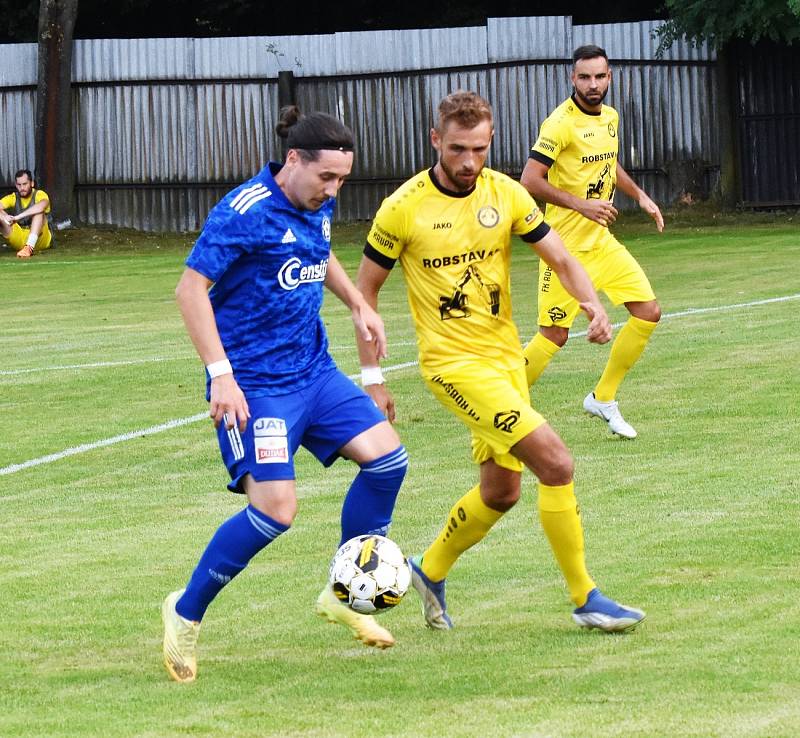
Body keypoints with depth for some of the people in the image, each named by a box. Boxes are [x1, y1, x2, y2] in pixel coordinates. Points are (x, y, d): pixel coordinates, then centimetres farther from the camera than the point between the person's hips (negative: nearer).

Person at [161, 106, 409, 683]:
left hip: (314, 371, 8)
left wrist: (359, 305, 16)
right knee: (276, 508, -18)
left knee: (387, 455, -3)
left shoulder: (319, 206, 6)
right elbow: (191, 288, -19)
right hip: (256, 383, -8)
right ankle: (186, 614, 2)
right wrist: (221, 375, -24)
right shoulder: (245, 212, -19)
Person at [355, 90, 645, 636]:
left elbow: (563, 260, 1)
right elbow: (365, 288, -2)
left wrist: (592, 303, -21)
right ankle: (585, 599, -8)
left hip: (506, 355, 6)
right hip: (453, 362, -6)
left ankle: (431, 571, 39)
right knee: (556, 463, -17)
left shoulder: (506, 194, -1)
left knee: (501, 493, 15)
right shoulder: (404, 208, -11)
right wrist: (373, 378, -4)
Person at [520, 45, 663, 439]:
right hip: (566, 243, -8)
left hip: (601, 240, 8)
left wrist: (639, 195, 16)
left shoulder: (610, 118, 8)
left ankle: (603, 398, 15)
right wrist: (580, 204, -25)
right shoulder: (561, 122, -17)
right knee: (554, 335, -7)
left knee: (648, 312, 3)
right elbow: (530, 180, -21)